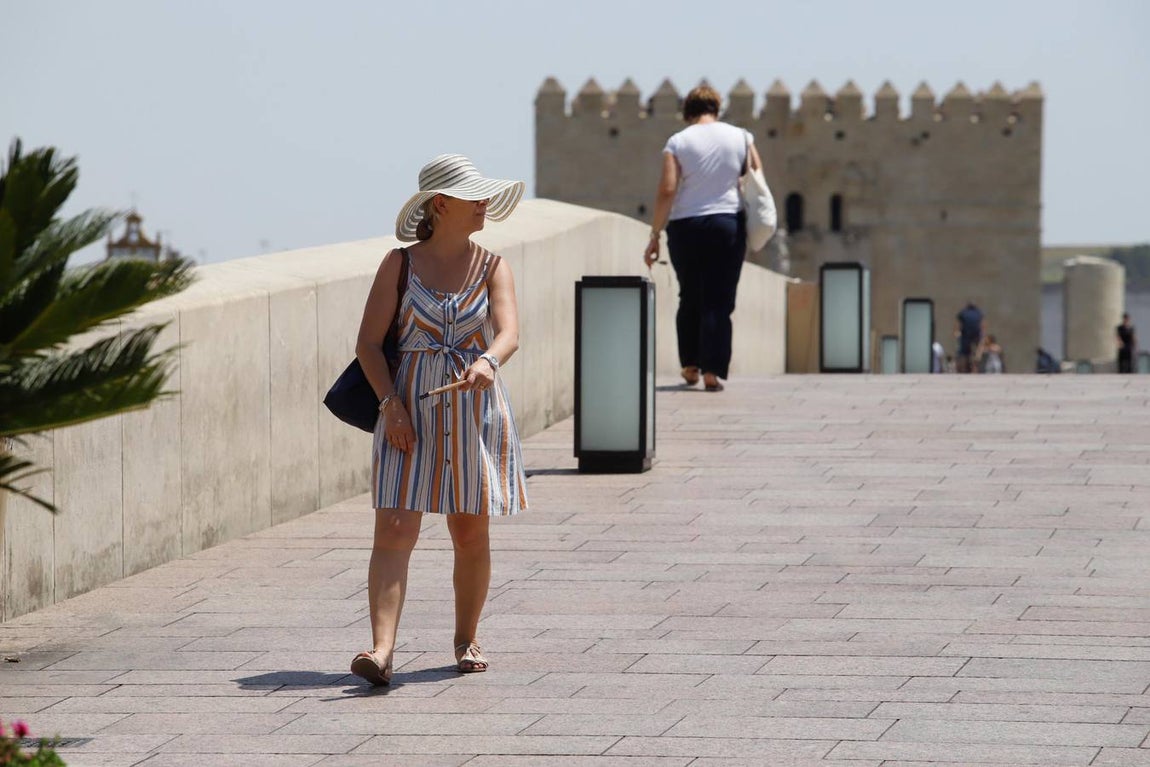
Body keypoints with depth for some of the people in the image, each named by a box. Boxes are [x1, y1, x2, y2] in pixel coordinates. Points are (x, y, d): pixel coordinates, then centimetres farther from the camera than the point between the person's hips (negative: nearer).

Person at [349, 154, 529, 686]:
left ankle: (466, 639, 28)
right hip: (409, 411, -2)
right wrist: (390, 403, -13)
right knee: (395, 531, -12)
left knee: (471, 534, 8)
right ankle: (381, 651, -21)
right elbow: (368, 342, 0)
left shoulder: (492, 268, 4)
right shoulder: (400, 264, 2)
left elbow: (508, 332, -11)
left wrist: (488, 361, -34)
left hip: (475, 408, 2)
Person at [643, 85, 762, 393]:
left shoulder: (678, 142, -2)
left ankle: (690, 365, 20)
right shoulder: (740, 137, 4)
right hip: (728, 224, 0)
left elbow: (666, 190, -8)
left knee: (689, 298, 16)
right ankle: (712, 370, -6)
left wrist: (655, 235, -4)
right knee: (718, 301, 1)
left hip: (685, 228, 0)